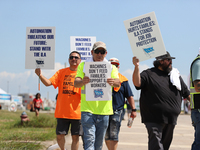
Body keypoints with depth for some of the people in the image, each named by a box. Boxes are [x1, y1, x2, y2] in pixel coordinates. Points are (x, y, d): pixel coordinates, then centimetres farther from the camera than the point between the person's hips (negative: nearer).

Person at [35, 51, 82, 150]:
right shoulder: (61, 72, 8)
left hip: (77, 111, -1)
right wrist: (40, 75, -22)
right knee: (60, 135, 5)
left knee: (75, 137, 1)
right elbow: (48, 83, -4)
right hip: (62, 111, 1)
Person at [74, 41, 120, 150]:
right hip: (87, 109, -2)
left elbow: (118, 83, -7)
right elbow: (76, 83, -7)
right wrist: (82, 82, -32)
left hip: (104, 109, 2)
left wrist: (113, 82, -32)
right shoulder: (83, 65, 6)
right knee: (89, 140, -14)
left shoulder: (111, 67, 11)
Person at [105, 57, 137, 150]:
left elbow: (130, 96, 6)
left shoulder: (123, 80, 6)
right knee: (106, 136, 9)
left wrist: (133, 109, 1)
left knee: (113, 135, -9)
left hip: (117, 111, -3)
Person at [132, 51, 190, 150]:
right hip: (154, 118, -6)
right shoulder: (148, 74, 2)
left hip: (171, 118, 6)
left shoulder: (176, 75, 20)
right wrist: (136, 67, -25)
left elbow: (186, 93, 24)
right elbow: (137, 83, -14)